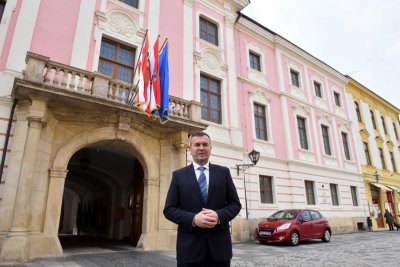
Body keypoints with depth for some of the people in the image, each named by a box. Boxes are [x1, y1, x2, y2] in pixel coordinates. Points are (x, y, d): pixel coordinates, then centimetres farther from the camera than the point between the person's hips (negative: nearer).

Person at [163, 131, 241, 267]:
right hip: (189, 246, -1)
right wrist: (193, 219, -16)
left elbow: (235, 204, 5)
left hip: (219, 245, 1)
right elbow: (169, 209, 0)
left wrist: (219, 216, -14)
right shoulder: (178, 175, 3)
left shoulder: (223, 172, 5)